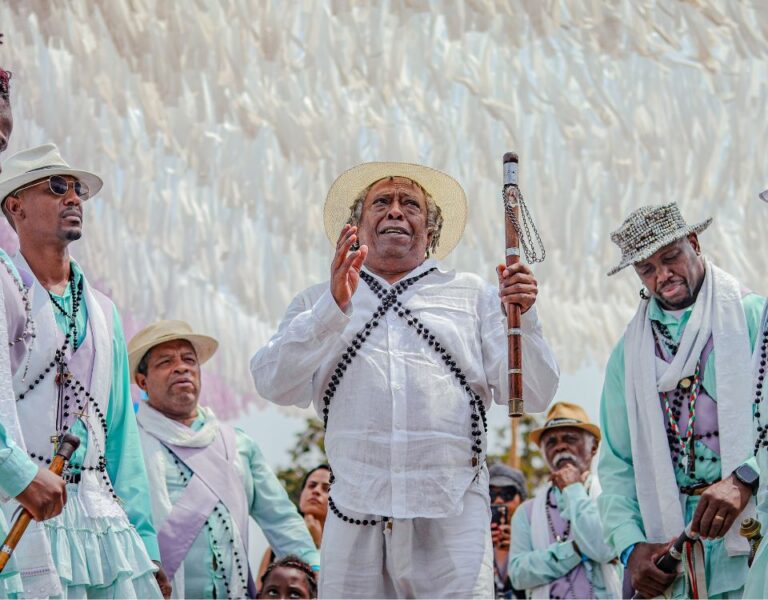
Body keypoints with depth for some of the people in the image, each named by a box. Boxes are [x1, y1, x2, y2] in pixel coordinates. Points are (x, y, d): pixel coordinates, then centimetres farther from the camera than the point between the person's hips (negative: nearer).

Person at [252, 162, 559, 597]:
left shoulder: (473, 295, 17)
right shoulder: (318, 303, 17)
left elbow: (532, 397, 8)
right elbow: (275, 385, 0)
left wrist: (520, 316, -8)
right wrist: (334, 309, -10)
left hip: (452, 517, 0)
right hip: (356, 519, 1)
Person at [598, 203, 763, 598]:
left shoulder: (752, 316, 4)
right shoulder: (628, 354, 15)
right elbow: (616, 465, 13)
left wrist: (744, 480, -22)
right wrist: (631, 546, -1)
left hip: (747, 524, -3)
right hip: (666, 535, 3)